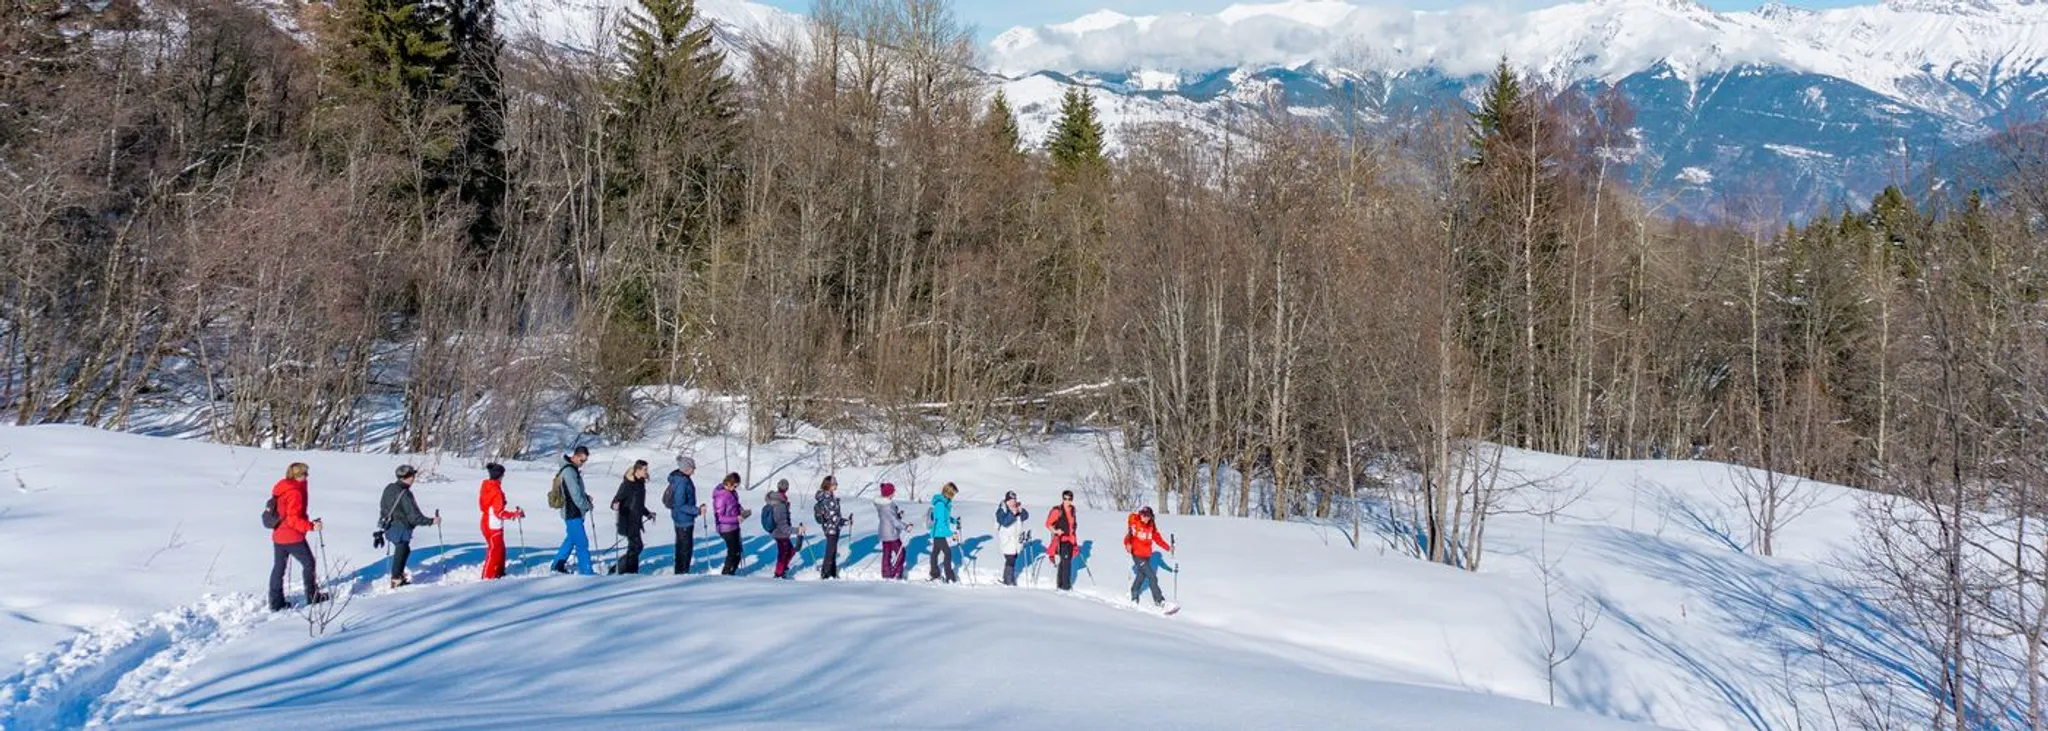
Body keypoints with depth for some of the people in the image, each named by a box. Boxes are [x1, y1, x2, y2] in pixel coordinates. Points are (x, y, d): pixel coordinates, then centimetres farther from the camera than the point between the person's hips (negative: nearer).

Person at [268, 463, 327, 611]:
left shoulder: (281, 489, 9)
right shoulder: (295, 493, -20)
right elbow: (294, 520, -24)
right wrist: (311, 526, -26)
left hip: (278, 536, 9)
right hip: (293, 537, -9)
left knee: (278, 568, 11)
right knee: (308, 563, 7)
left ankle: (276, 603, 15)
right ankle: (312, 596, 14)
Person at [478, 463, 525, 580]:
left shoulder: (487, 486, 6)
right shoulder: (496, 490, -21)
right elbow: (499, 512, -23)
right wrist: (515, 514, -18)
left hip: (488, 522, 9)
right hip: (493, 525, -9)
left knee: (500, 549, 18)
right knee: (494, 550, -1)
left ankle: (499, 573, 27)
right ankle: (488, 576, 4)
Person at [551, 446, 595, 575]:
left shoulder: (572, 469, 12)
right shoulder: (569, 471, -19)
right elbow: (575, 494, -22)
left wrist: (585, 496, 6)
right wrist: (586, 505, -8)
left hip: (571, 512, 10)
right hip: (573, 512, -10)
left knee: (571, 539, 20)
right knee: (582, 543, -8)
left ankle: (558, 566, 28)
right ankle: (586, 572, -5)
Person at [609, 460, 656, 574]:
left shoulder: (640, 483, 12)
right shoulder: (627, 484, -15)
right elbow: (617, 499, -18)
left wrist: (648, 513, 30)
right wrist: (615, 505, -40)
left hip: (636, 521, 9)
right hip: (628, 521, -9)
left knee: (634, 547, 11)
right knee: (636, 546, -12)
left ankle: (632, 571, 19)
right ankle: (617, 569, -5)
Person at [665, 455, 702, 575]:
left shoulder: (679, 478, 5)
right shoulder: (682, 482, -25)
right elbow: (680, 505, -26)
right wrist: (697, 510, -27)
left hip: (681, 519, 10)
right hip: (684, 519, -10)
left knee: (681, 546, 19)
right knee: (686, 547, 0)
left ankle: (680, 572, 29)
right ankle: (682, 572, 7)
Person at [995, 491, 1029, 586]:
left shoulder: (1018, 507, 8)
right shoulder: (1001, 510, -11)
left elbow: (1026, 516, 2)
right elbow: (1004, 522, -23)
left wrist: (1021, 511, -16)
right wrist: (1013, 514, -29)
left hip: (1017, 538, 7)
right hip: (1007, 539, -7)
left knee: (1013, 558, 12)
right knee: (1010, 559, -11)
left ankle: (1006, 579, 24)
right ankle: (1009, 581, -3)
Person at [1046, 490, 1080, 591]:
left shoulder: (1072, 510, 12)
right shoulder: (1057, 511, -8)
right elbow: (1048, 524, -6)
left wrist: (1075, 539, 24)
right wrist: (1055, 531, -22)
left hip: (1071, 540, 7)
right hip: (1061, 540, -7)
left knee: (1065, 562, 11)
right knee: (1066, 560, -15)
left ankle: (1061, 584, 19)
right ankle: (1065, 585, -13)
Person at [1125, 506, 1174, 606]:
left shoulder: (1151, 527, 6)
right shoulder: (1135, 525, -11)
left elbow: (1158, 539, 8)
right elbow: (1128, 537, -15)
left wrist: (1168, 547, -2)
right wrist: (1128, 545, -35)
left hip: (1147, 556, 7)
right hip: (1137, 555, -7)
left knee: (1142, 575, 21)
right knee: (1152, 577, -11)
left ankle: (1133, 596, 42)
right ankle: (1159, 600, -7)